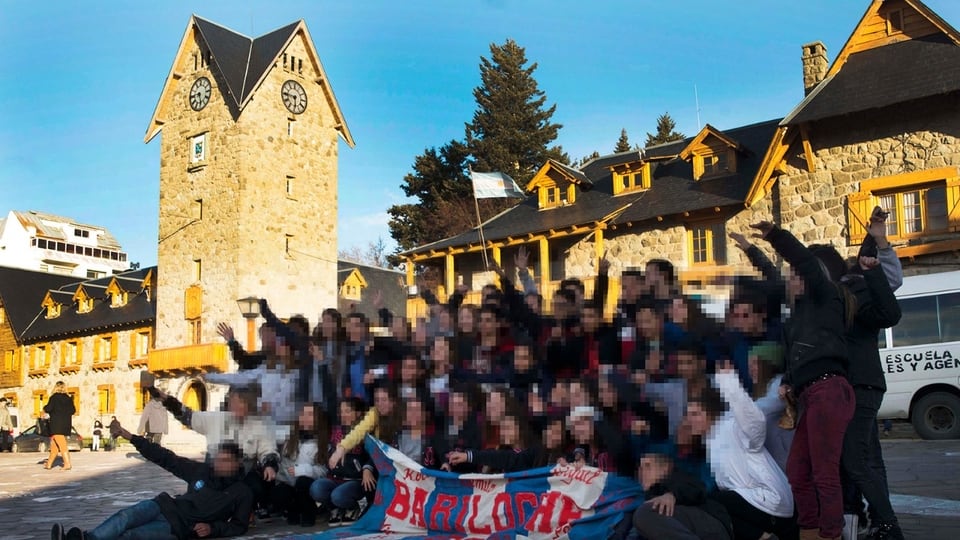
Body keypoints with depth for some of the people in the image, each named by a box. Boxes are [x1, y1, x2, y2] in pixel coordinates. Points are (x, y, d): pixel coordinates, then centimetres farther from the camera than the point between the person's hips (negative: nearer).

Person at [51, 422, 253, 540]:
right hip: (165, 505, 5)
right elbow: (166, 458, 5)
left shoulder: (242, 493, -3)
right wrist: (130, 437, 0)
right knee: (127, 516, -27)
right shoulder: (203, 470, 6)